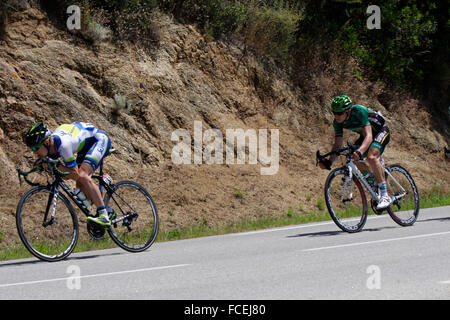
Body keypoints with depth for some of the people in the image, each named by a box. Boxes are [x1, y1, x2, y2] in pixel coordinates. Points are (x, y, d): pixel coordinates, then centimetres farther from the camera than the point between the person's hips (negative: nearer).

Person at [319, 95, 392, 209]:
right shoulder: (338, 122, -16)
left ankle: (385, 196, -27)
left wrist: (359, 152, -61)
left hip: (381, 131, -8)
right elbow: (338, 144, -12)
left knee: (371, 157, -31)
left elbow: (369, 136, -44)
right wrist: (329, 161, -28)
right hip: (365, 135, 8)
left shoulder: (359, 112, -36)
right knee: (353, 160, -12)